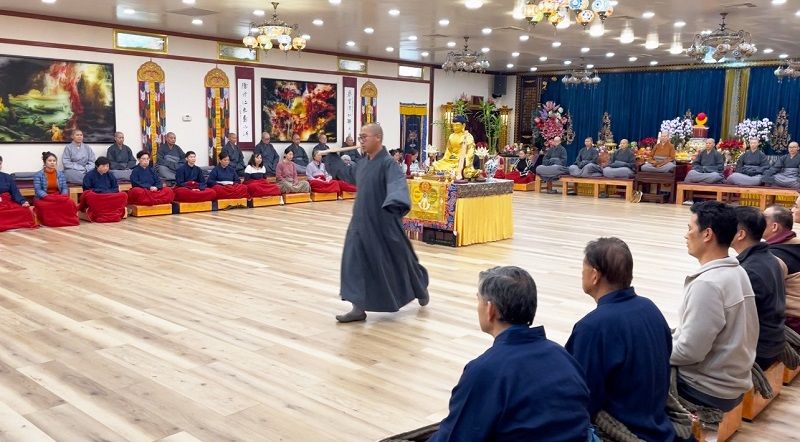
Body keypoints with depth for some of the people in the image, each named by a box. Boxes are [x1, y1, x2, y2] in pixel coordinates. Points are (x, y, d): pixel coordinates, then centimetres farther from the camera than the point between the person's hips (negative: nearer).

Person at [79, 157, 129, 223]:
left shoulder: (110, 175, 15)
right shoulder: (89, 175, 4)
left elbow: (115, 189, 11)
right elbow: (87, 190, -2)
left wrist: (107, 192, -10)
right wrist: (100, 191, -11)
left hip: (109, 198, 3)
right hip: (95, 198, -3)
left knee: (124, 195, -26)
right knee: (88, 195, -39)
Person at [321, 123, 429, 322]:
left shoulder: (388, 163, -17)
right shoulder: (363, 163, 8)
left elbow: (398, 184, -36)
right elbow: (348, 174, 30)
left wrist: (395, 203, -56)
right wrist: (331, 158, 34)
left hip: (384, 223, -7)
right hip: (362, 222, 7)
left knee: (398, 259, 10)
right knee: (356, 262, -1)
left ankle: (421, 288, 37)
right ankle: (359, 308, 3)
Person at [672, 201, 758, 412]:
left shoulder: (707, 284, -25)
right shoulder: (737, 272, 3)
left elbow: (690, 351, -24)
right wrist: (669, 337, 10)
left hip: (708, 391, -8)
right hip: (732, 382, 8)